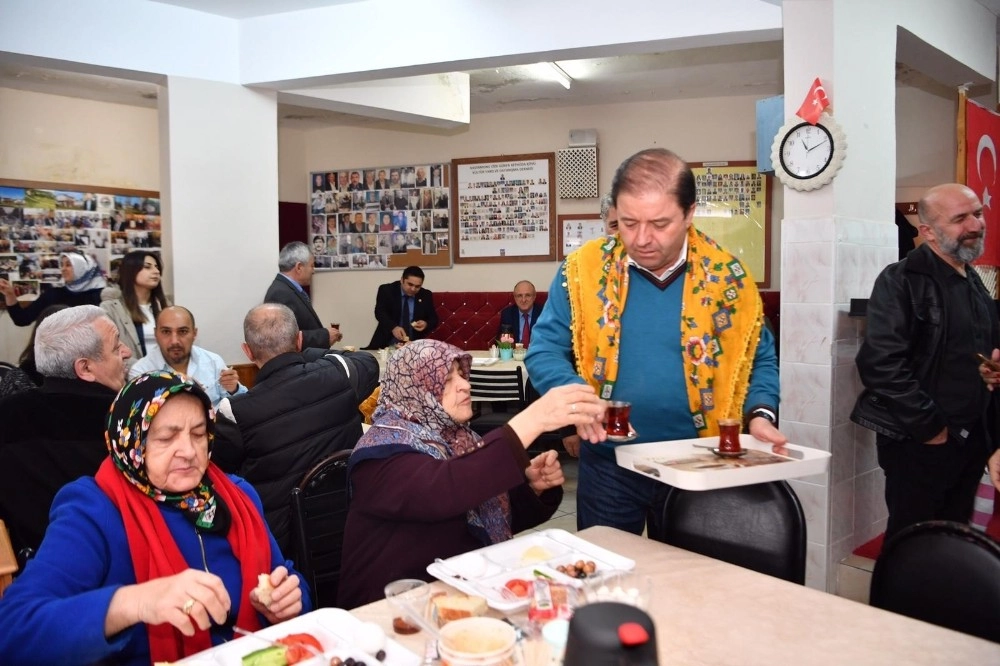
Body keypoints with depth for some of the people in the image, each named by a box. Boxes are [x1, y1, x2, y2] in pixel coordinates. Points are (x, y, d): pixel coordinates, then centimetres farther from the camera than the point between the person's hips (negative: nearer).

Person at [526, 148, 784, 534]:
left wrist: (760, 414, -11)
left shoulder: (728, 277, -5)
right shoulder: (585, 269, -8)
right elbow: (544, 350, -6)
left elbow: (759, 361, 7)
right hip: (609, 464, 0)